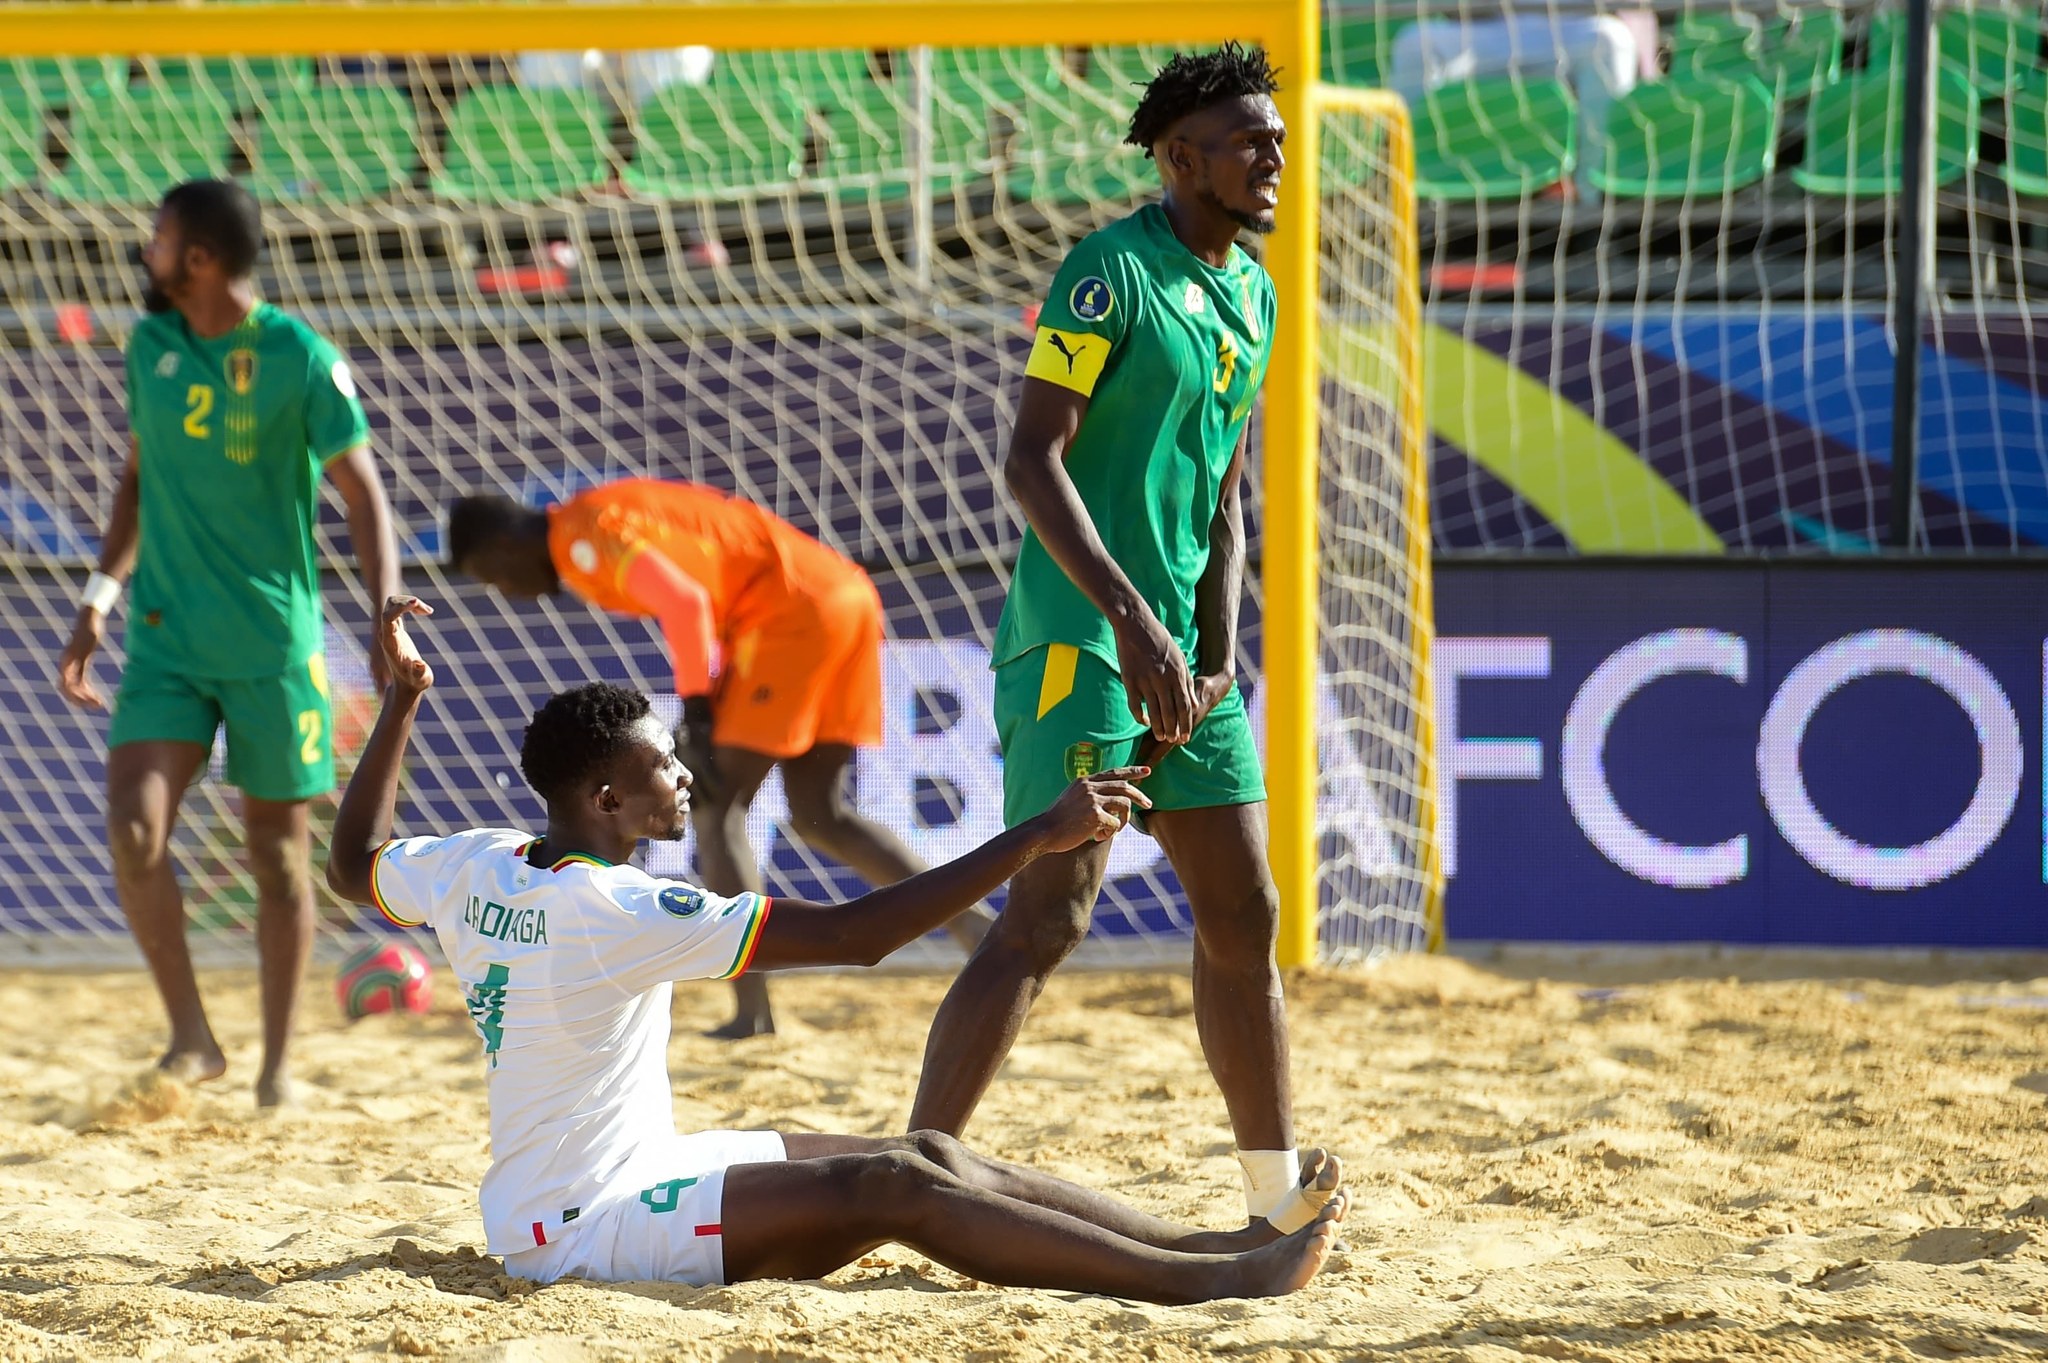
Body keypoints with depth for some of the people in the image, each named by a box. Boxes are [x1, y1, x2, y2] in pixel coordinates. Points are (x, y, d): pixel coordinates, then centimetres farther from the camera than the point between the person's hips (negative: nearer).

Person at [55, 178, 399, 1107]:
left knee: (278, 855, 5)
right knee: (133, 832, -13)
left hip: (274, 644, -4)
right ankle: (191, 1037, 2)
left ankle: (277, 1063, 18)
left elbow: (362, 494, -8)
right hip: (166, 639, 4)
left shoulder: (300, 360, -10)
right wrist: (98, 600, 12)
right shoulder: (150, 345, 5)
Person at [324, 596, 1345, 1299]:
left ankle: (1212, 1244, -6)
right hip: (582, 1228, -10)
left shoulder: (474, 868, 1)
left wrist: (401, 702, 27)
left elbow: (352, 866, 25)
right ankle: (1213, 1281, -29)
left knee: (926, 1157, 1)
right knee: (886, 1187, -22)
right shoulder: (610, 910, -24)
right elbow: (852, 935, -27)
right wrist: (1035, 837, -26)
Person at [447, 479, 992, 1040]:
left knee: (717, 810, -5)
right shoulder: (621, 509, 21)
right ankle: (971, 922, 0)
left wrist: (696, 716, -13)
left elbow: (683, 604, -20)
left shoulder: (583, 535, -8)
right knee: (819, 816, 12)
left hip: (795, 612, -10)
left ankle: (752, 1011, -11)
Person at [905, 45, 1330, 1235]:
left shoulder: (1253, 297, 14)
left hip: (1178, 654, 9)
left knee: (1246, 917, 12)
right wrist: (1130, 619, -26)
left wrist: (1218, 658, 5)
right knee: (1050, 919, -15)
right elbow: (1033, 458, -18)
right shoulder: (1113, 272, -12)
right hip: (1075, 640, -9)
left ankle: (1278, 1195, 23)